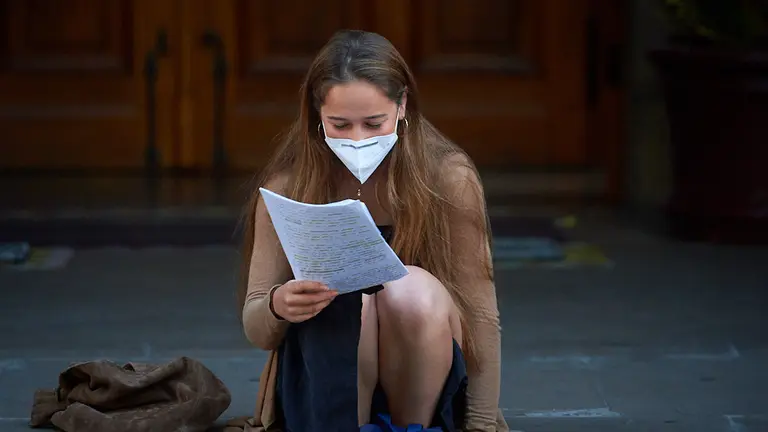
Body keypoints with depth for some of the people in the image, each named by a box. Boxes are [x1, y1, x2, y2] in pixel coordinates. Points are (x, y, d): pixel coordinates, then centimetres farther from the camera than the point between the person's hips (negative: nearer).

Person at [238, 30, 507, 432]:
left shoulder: (448, 178, -11)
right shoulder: (286, 187, -8)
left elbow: (480, 317, -7)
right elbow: (256, 331, -7)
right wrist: (278, 307, -30)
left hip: (422, 385, 0)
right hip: (326, 384, 0)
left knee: (413, 290, -31)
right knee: (342, 304, -32)